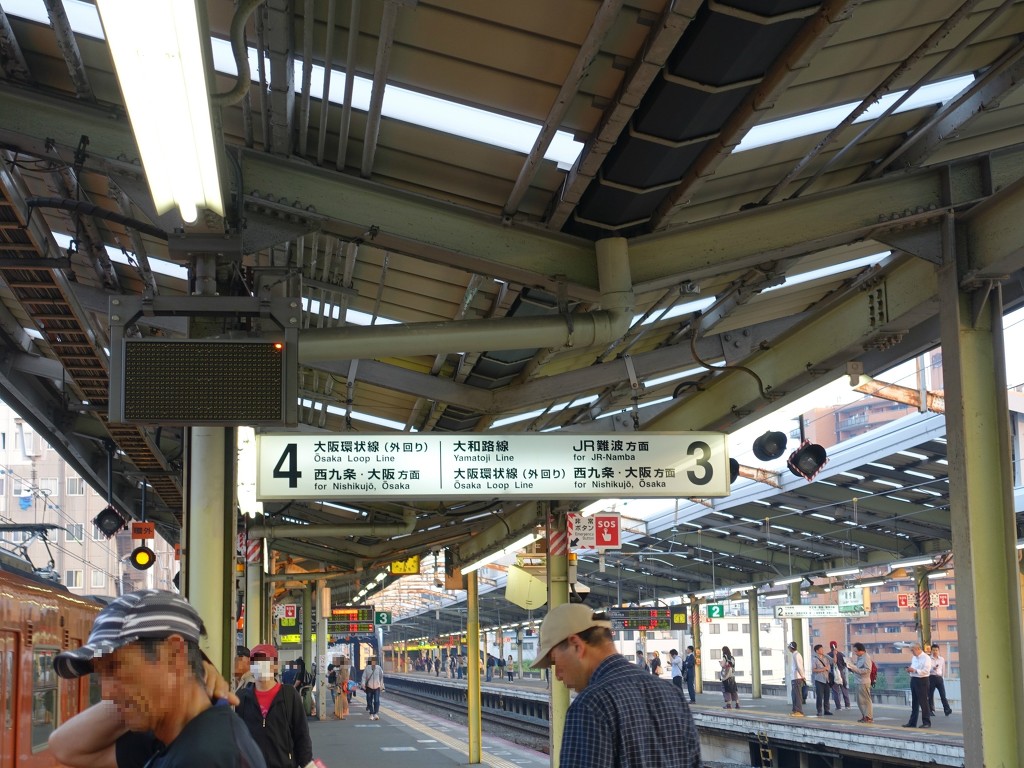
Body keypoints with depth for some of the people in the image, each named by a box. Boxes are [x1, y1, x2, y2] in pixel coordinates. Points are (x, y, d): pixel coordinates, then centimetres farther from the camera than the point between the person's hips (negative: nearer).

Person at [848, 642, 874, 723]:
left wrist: (856, 669, -21)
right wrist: (852, 668, 4)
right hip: (859, 682, 9)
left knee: (866, 700, -4)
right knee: (860, 701, 12)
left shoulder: (866, 658, -13)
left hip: (864, 682, -9)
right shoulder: (859, 657, 14)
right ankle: (864, 716, 18)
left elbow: (867, 670, -20)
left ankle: (869, 717, 0)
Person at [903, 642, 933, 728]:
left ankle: (926, 722, 5)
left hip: (922, 680, -8)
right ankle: (912, 722, 18)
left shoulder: (926, 658, -11)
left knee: (923, 702, -3)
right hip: (913, 679, 8)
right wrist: (909, 669, 2)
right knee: (914, 702, 12)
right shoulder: (914, 658, 16)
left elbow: (926, 670, -20)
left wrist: (914, 670, -23)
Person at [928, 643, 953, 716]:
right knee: (930, 695, 2)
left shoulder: (942, 659, 11)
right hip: (931, 677, -1)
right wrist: (933, 668, -24)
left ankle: (947, 710, -15)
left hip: (939, 678, 1)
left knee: (943, 694, -8)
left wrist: (943, 678, 16)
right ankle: (931, 710, 11)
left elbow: (943, 670, 17)